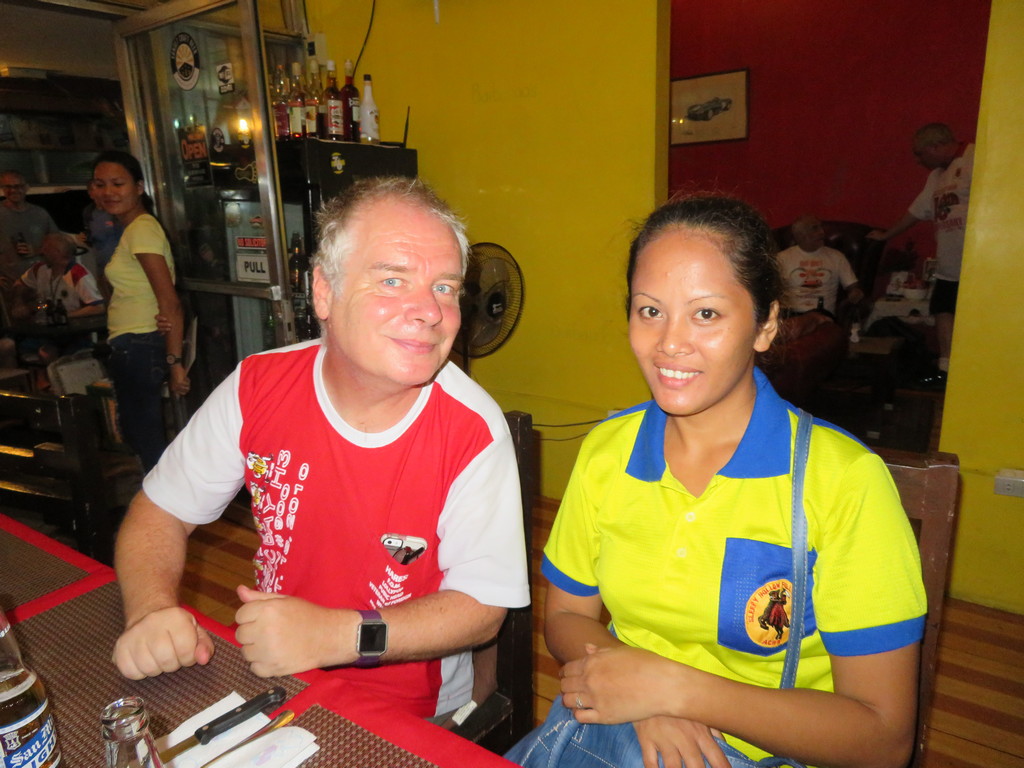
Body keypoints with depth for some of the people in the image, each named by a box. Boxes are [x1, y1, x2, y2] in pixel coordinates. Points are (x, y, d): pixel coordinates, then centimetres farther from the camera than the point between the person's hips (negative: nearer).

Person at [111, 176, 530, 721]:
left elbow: (482, 606, -17)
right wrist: (150, 611, -20)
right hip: (266, 682, -1)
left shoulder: (473, 433, -22)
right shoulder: (257, 386, -13)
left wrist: (337, 635, -28)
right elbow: (160, 512, -1)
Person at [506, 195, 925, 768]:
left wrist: (675, 688, -19)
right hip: (609, 721, 3)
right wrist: (648, 700, -14)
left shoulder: (845, 479, -15)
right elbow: (566, 617, 5)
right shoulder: (605, 451, -4)